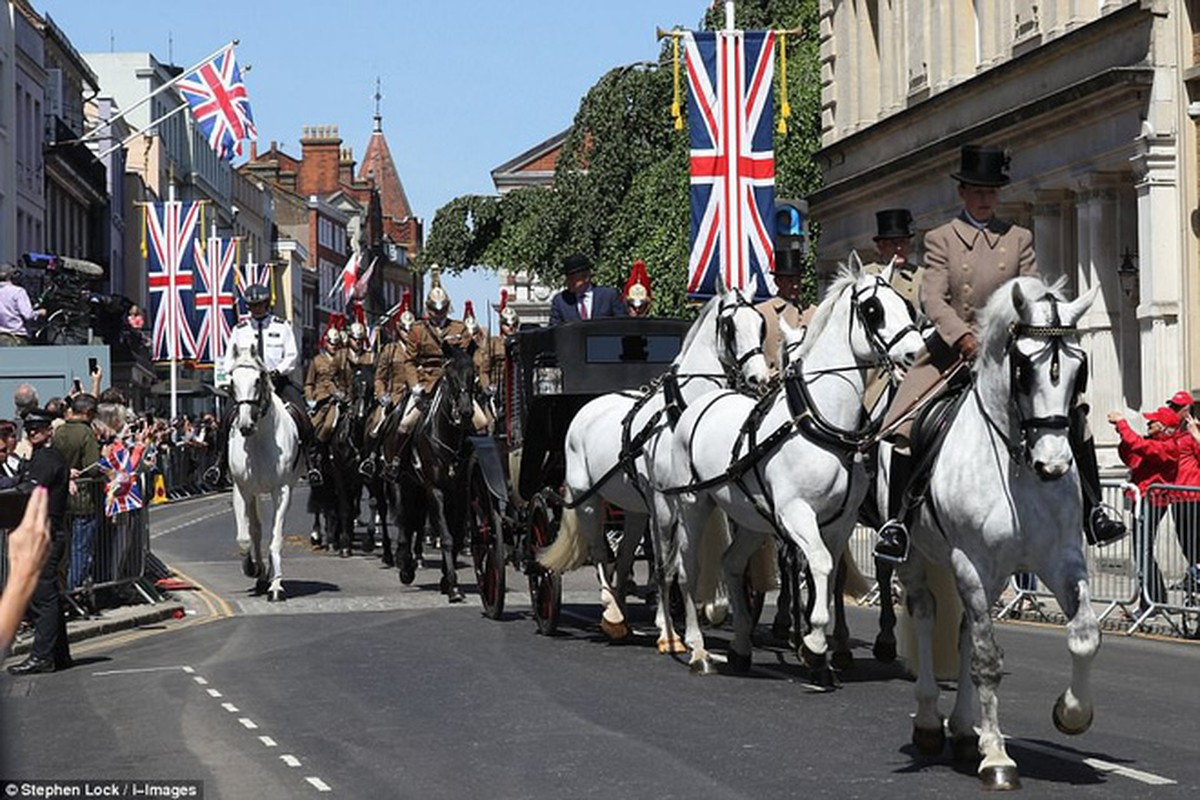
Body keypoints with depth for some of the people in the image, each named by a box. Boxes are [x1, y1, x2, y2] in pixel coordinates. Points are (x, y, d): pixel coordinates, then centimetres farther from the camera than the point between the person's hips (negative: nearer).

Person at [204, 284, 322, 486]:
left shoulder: (281, 327, 7)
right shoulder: (240, 330, 13)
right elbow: (230, 360, 13)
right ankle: (220, 463, -8)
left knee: (301, 415, -23)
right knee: (228, 415, -18)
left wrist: (277, 372, -17)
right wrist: (234, 374, -9)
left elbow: (291, 356, 1)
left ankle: (312, 463, -17)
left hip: (278, 380, -2)